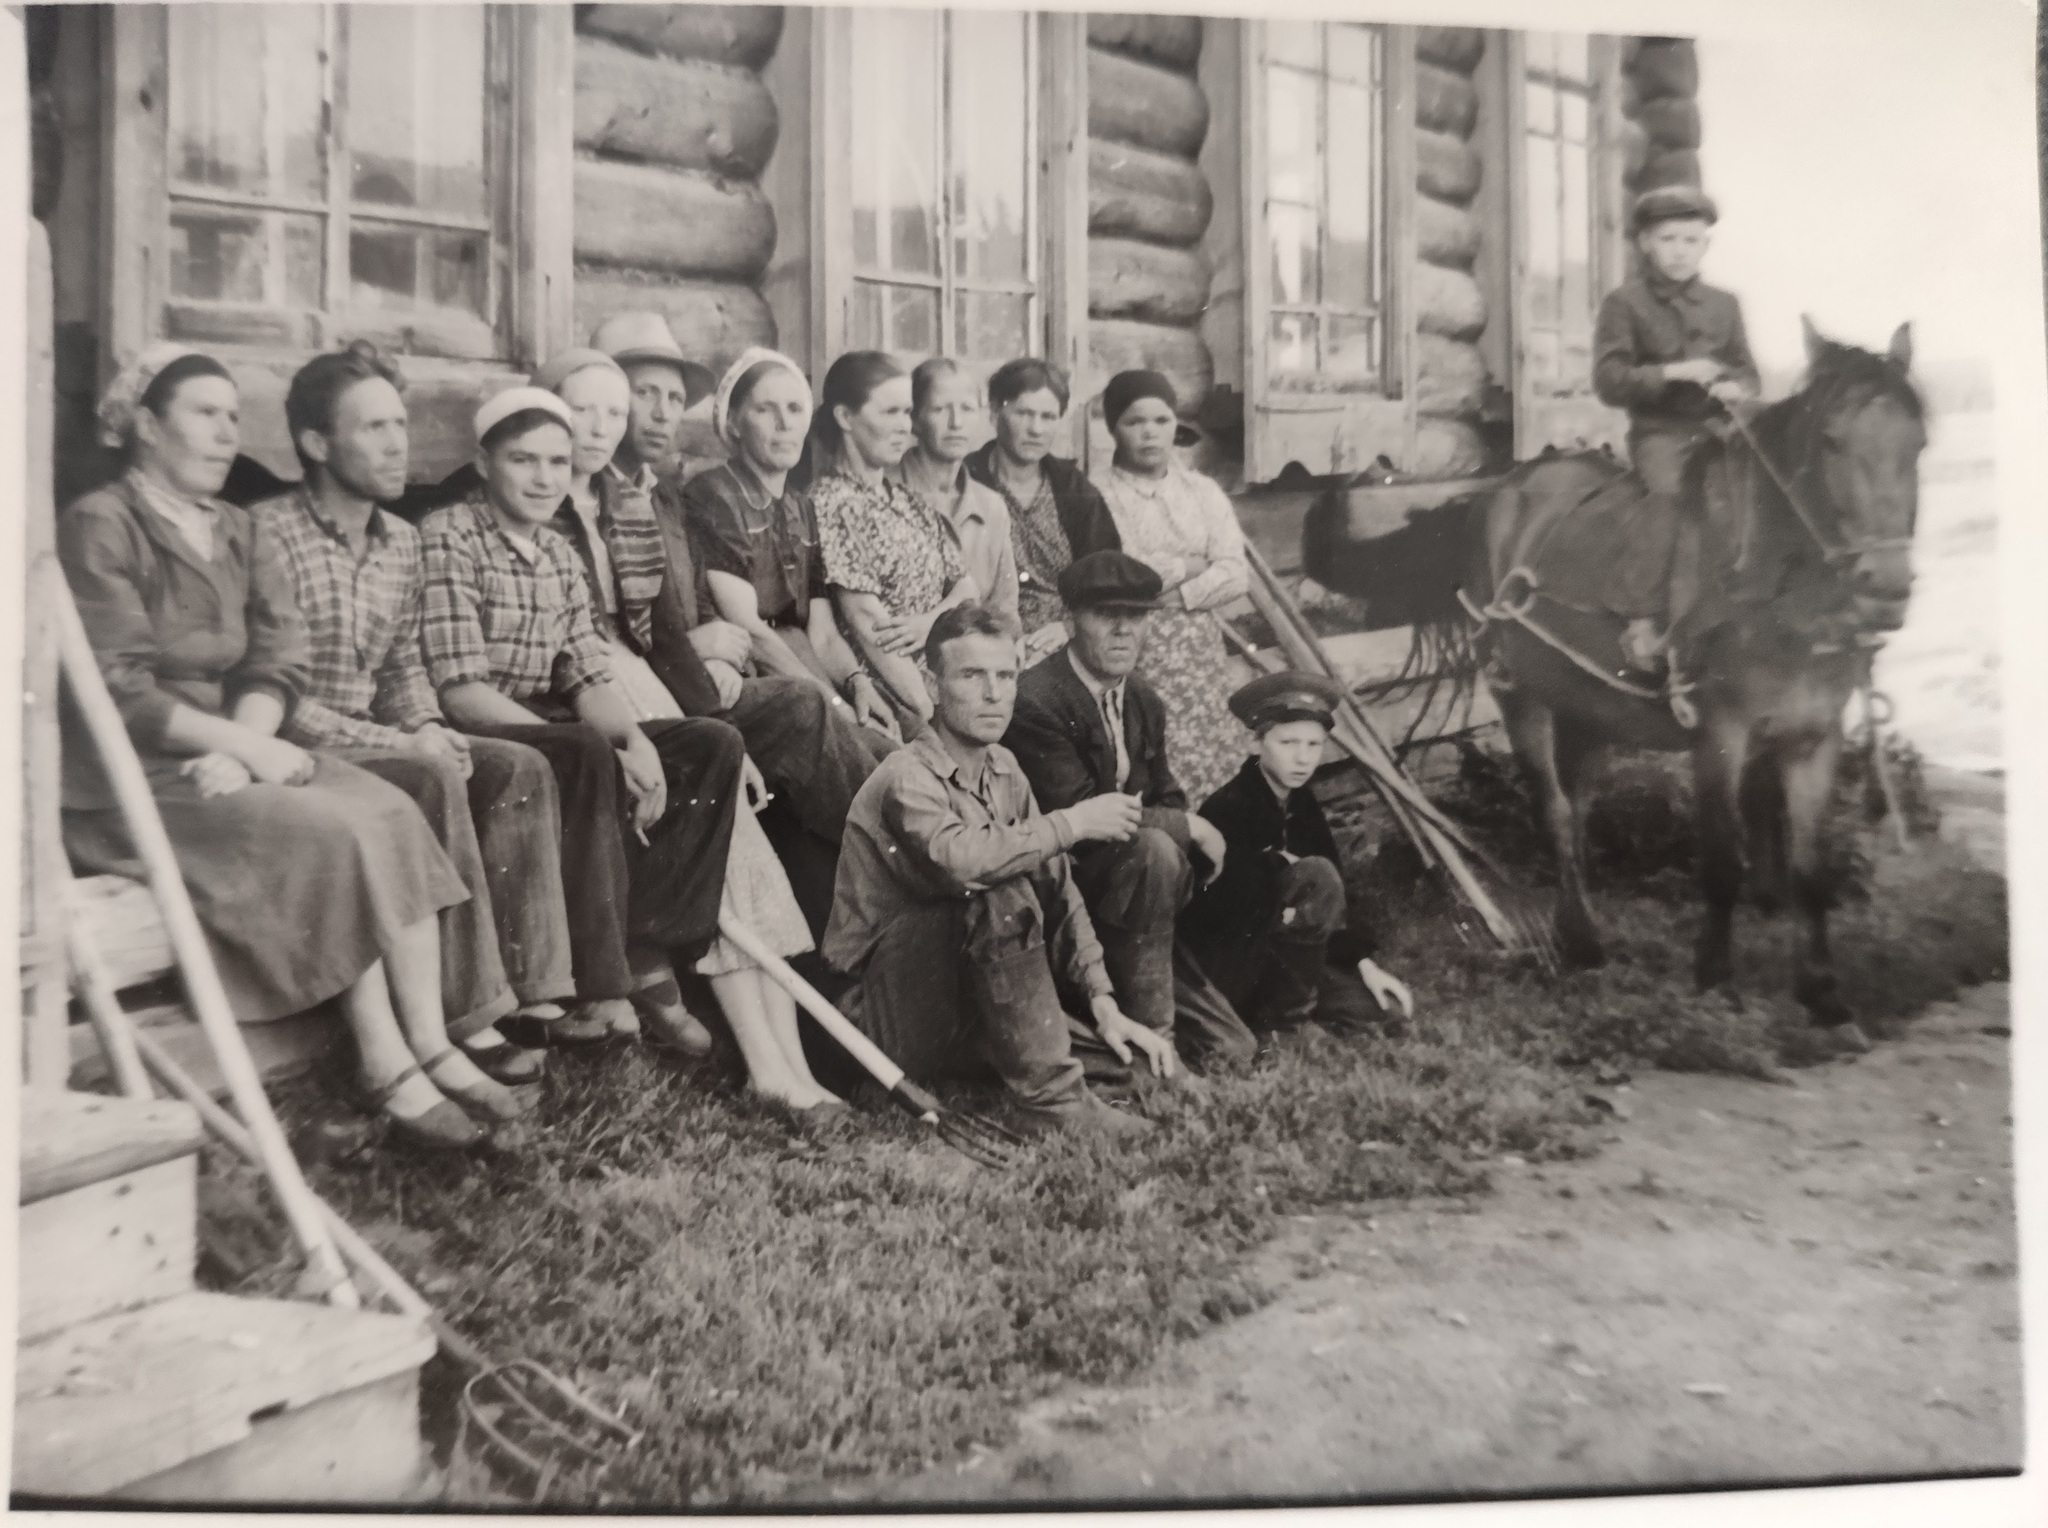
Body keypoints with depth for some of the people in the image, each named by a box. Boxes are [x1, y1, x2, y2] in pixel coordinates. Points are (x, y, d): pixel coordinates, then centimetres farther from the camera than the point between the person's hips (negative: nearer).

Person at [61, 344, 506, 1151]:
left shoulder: (240, 533, 16)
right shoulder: (98, 526, -6)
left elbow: (279, 661, 4)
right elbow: (118, 689, -15)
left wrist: (240, 750, -15)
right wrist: (248, 746, -19)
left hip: (231, 753, 6)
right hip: (129, 775, -6)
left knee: (393, 812, -18)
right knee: (334, 832, -27)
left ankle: (428, 1044, -21)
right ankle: (385, 1067, -21)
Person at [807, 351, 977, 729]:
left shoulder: (910, 501, 17)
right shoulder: (832, 501, -4)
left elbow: (967, 587, 14)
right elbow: (866, 620, -12)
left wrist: (930, 621, -8)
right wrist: (927, 710, -16)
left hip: (943, 679, 6)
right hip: (886, 695, -6)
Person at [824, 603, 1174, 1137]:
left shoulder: (1002, 769, 7)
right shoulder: (907, 776, -18)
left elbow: (1056, 889, 5)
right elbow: (957, 859, -40)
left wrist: (1103, 1004, -4)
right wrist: (1071, 823, -27)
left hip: (975, 1003, 7)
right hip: (897, 1018, -7)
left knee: (1143, 1064, -5)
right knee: (1000, 891, -32)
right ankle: (1051, 1098, -25)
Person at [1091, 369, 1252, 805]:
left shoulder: (1203, 492, 11)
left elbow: (1235, 574, 2)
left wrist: (1176, 595, -11)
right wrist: (1186, 566, -6)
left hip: (1198, 656, 4)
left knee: (1212, 775, 0)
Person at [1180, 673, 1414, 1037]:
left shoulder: (1302, 804, 4)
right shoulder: (1227, 809, -22)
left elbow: (1336, 896, 7)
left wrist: (1364, 961, -3)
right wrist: (1280, 865, -20)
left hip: (1266, 948, 8)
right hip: (1221, 962, -8)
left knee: (1368, 1006, -5)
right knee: (1317, 877, -26)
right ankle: (1282, 1007, -13)